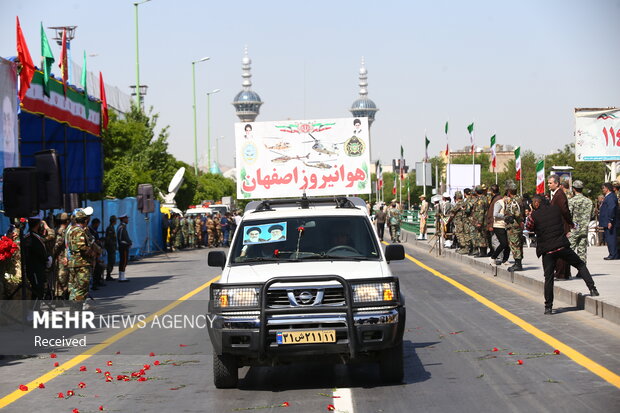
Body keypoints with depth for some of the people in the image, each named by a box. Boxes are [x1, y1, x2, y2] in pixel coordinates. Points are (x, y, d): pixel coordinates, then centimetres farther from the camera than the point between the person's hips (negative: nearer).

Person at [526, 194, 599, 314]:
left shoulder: (534, 215, -6)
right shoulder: (556, 209, 3)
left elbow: (529, 228, 10)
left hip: (547, 251, -1)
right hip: (562, 246, 1)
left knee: (548, 278, 6)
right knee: (581, 265, 18)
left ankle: (548, 307, 7)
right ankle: (592, 289, 7)